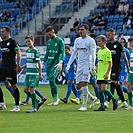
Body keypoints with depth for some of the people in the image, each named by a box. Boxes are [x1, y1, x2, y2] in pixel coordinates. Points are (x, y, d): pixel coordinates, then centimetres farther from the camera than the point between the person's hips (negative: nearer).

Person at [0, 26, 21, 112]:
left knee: (14, 86, -4)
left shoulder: (12, 42, -9)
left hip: (11, 68, -8)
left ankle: (17, 106, 1)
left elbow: (19, 54, -11)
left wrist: (18, 65, -17)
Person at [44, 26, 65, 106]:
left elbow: (62, 52, -11)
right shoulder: (49, 41, 17)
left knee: (52, 80, -18)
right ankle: (55, 99, 10)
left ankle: (56, 98, -9)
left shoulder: (60, 41, -5)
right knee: (50, 81, 4)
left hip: (55, 64, -7)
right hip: (49, 64, 7)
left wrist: (61, 62, -24)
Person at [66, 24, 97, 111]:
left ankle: (84, 105, -9)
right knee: (78, 86, 4)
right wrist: (68, 65, 13)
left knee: (84, 84, -14)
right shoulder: (77, 40, 12)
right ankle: (92, 98, 23)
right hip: (79, 66, 7)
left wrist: (92, 67, -17)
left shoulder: (90, 41, -7)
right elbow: (74, 53, 18)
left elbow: (93, 54, -10)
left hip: (87, 65, -7)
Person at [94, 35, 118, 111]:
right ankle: (102, 106, 7)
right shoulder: (99, 51, 14)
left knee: (103, 89, -15)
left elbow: (110, 63, -13)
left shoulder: (107, 51, -11)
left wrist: (107, 73, -20)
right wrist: (96, 71, 21)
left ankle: (114, 100, 4)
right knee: (99, 90, 4)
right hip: (99, 74, 8)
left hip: (105, 74, -8)